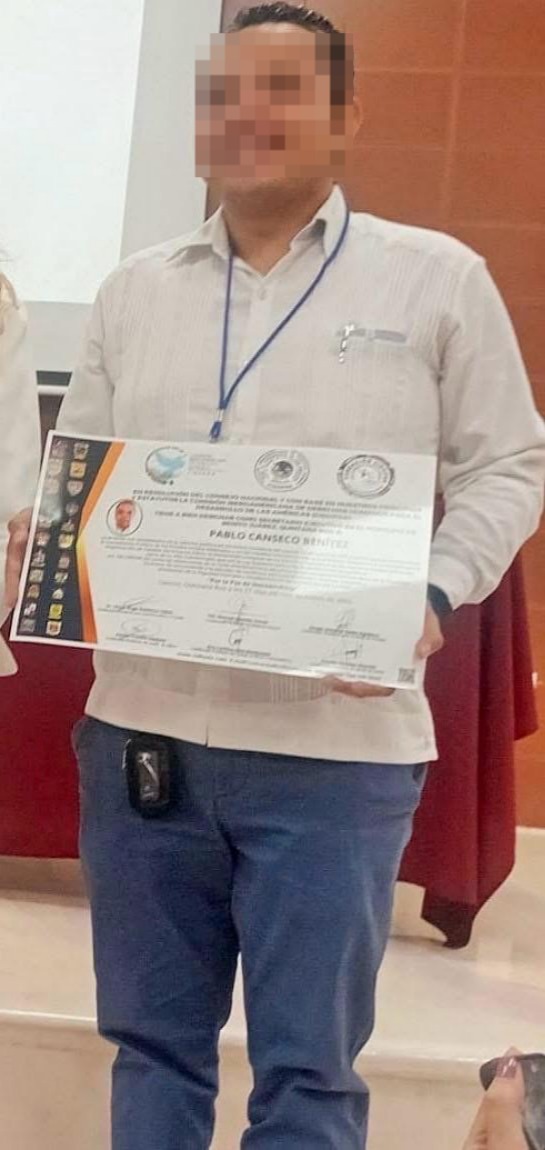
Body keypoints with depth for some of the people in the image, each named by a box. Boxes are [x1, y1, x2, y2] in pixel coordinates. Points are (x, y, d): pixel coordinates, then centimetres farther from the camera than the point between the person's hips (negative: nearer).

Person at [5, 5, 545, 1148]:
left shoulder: (438, 279, 2)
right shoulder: (134, 290, 13)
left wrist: (433, 595, -13)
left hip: (334, 744, -3)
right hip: (140, 727, 4)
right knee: (152, 1040, 15)